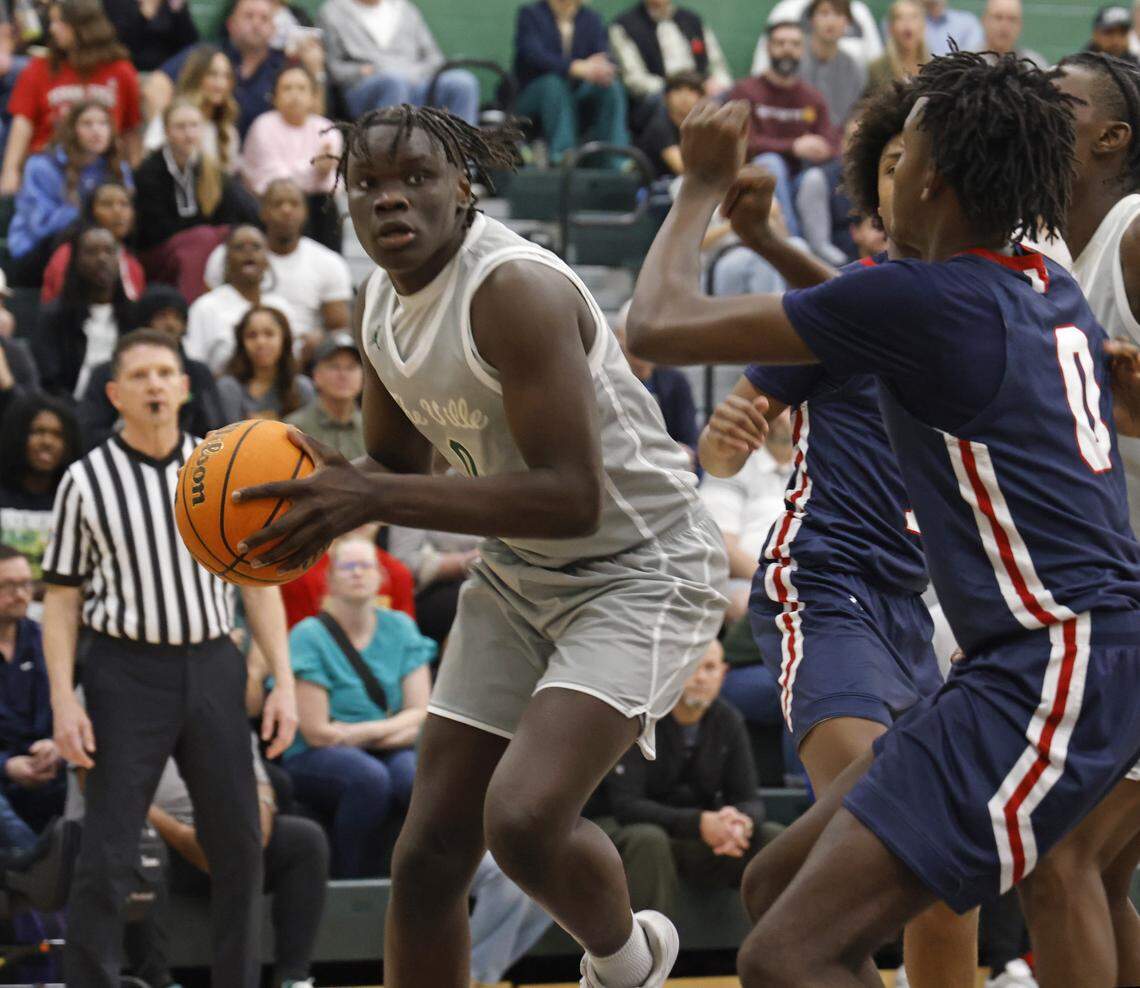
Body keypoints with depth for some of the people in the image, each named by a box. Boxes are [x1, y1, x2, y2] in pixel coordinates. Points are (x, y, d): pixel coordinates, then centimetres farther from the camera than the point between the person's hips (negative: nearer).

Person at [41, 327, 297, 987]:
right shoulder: (87, 481, 0)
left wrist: (284, 682, 4)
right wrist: (64, 701, -8)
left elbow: (258, 581, 11)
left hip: (215, 667, 3)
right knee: (107, 857, -6)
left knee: (240, 846, 5)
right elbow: (62, 598, 1)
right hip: (127, 673, -3)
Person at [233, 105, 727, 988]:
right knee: (428, 855, 2)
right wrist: (318, 500, -6)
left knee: (524, 819, -27)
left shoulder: (514, 289, -25)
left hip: (638, 575, -8)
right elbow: (399, 465, 17)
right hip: (519, 579, 8)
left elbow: (573, 498, -32)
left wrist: (374, 500, -33)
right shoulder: (379, 304, 2)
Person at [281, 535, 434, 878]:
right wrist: (392, 727, -3)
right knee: (370, 778, -37)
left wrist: (357, 733, -12)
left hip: (390, 753, 3)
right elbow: (316, 732, -10)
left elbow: (421, 716, 3)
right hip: (317, 760, -3)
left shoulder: (399, 629, 8)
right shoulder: (309, 636, -6)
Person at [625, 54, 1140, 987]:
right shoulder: (1052, 291, 12)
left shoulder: (922, 301, -13)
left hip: (1054, 672, -10)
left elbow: (659, 325, -5)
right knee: (778, 887, 16)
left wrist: (704, 184, 13)